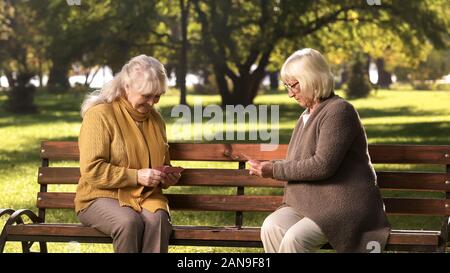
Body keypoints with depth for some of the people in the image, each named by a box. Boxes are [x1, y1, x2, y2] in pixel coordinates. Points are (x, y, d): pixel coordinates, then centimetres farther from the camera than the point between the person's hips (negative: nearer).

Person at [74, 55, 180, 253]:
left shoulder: (155, 119, 13)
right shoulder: (99, 115, -7)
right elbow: (91, 170, -15)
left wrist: (167, 177, 5)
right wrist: (136, 176, -21)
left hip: (146, 197, 4)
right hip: (101, 197, -4)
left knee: (157, 220, -31)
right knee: (129, 222, -37)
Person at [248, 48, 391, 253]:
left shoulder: (339, 111, -11)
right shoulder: (307, 116, 19)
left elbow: (323, 165, -20)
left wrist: (275, 170, -15)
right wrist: (269, 167, 7)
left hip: (344, 205, -8)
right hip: (310, 204, 8)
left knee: (295, 238, -30)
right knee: (271, 227, -21)